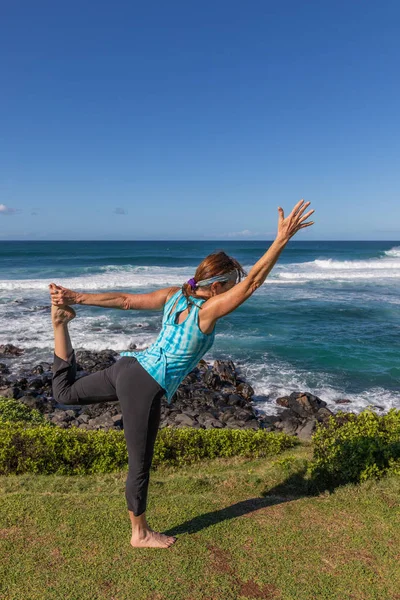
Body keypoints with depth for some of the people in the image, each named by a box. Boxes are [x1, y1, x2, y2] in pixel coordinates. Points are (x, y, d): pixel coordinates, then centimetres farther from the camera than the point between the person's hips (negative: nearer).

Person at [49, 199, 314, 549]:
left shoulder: (173, 296, 4)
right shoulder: (209, 310, -17)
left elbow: (124, 300, 5)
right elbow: (252, 282, -22)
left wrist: (78, 298, 9)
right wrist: (282, 238, -23)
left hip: (129, 367, 8)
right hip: (145, 388, -8)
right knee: (140, 466, 11)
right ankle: (141, 534, 32)